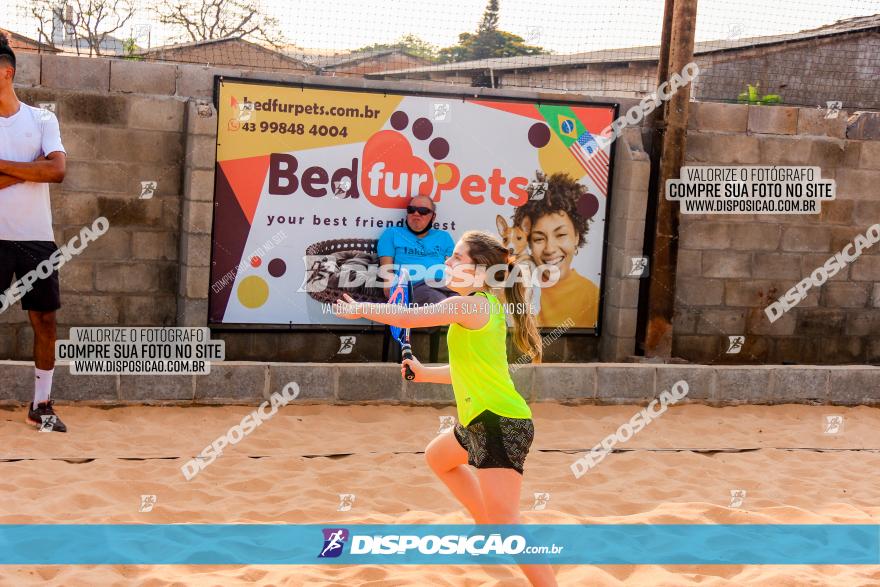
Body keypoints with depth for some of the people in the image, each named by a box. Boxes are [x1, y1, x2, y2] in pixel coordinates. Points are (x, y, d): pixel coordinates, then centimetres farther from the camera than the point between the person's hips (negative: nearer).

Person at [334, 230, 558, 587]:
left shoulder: (469, 305, -17)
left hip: (501, 423, -10)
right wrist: (424, 374, 21)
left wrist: (358, 309, -1)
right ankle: (487, 526, 40)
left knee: (505, 519, -15)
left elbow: (406, 318, -16)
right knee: (438, 457, 32)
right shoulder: (486, 306, 13)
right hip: (483, 420, 10)